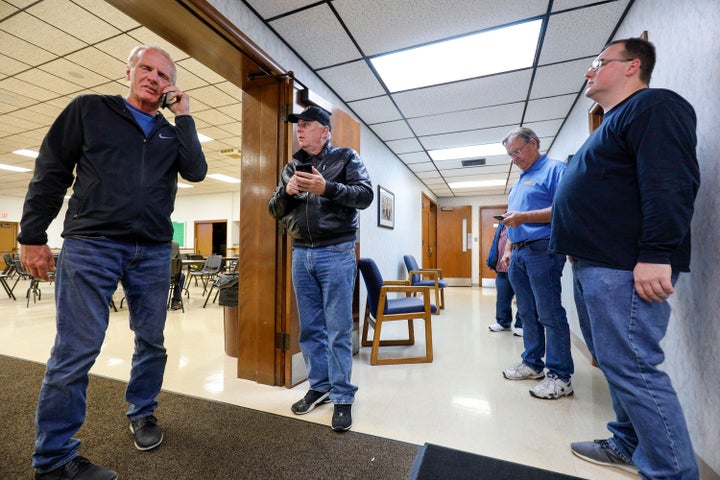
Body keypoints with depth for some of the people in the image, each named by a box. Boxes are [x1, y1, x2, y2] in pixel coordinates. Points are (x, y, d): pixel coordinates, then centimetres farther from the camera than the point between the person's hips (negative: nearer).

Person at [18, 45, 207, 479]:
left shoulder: (173, 133, 16)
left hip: (153, 252, 3)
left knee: (152, 341, 10)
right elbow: (50, 173, 5)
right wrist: (33, 235, 0)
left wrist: (184, 116, 3)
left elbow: (196, 172, -3)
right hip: (90, 244, -3)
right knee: (76, 350, -3)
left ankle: (143, 414, 30)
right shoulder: (89, 109, 10)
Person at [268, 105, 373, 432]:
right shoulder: (291, 167, 17)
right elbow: (275, 211, 15)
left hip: (336, 252, -5)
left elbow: (365, 195, -8)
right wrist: (287, 191, -5)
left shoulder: (346, 158, 5)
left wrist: (326, 188, -19)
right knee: (310, 328, 12)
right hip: (301, 254, 5)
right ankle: (319, 386, 28)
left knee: (338, 329, -1)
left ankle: (342, 397, 14)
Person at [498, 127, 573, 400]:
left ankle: (560, 376, 7)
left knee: (550, 314, -4)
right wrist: (508, 251, 18)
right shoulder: (520, 181, 23)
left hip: (541, 251, -8)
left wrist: (524, 216, -22)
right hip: (518, 254, 9)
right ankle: (533, 363, 25)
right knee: (527, 314, 13)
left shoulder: (554, 169, -3)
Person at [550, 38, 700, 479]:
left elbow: (672, 183, -17)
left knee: (630, 367, -5)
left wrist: (656, 255, -23)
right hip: (594, 264, 10)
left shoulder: (654, 106, -4)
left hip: (626, 267, -10)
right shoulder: (613, 123, 26)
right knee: (616, 364, 16)